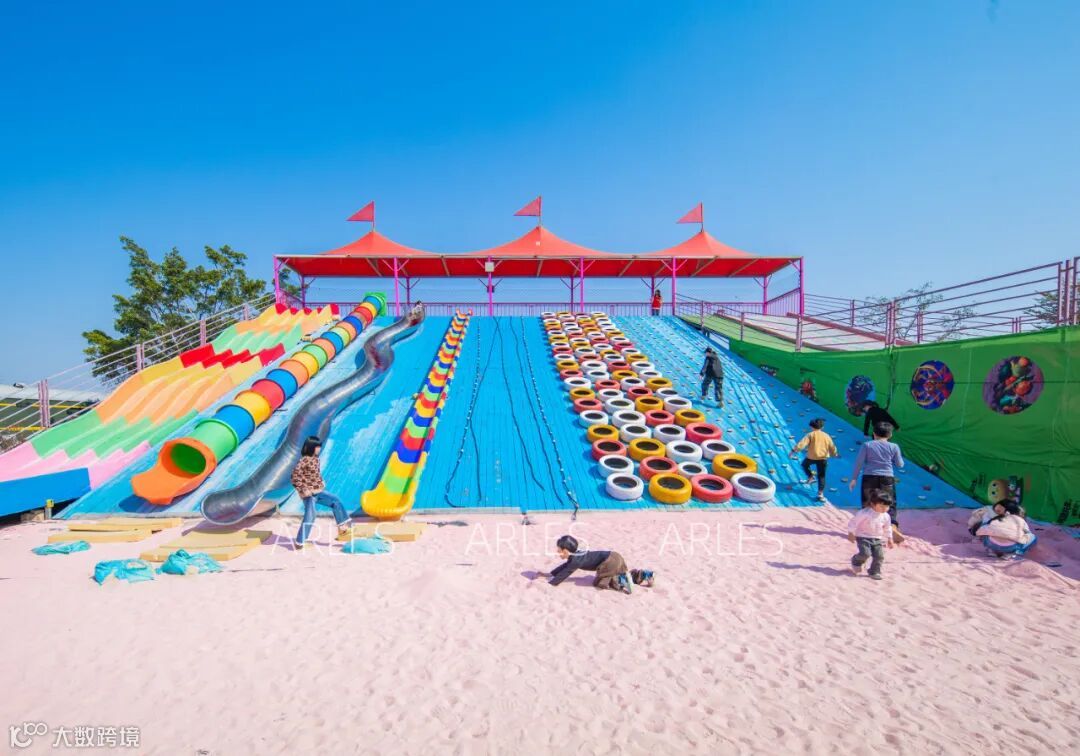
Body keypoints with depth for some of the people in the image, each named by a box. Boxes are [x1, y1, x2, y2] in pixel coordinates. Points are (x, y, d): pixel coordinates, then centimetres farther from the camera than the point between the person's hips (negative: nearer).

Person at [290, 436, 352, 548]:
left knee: (336, 501, 9)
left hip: (318, 492, 9)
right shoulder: (305, 460, -19)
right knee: (309, 517, -9)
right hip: (309, 494, -9)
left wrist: (321, 483, 10)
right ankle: (299, 542, 2)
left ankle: (342, 526, 15)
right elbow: (295, 475, -24)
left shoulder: (315, 459, 7)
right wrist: (303, 489, -23)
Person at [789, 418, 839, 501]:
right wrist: (835, 454, 30)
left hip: (811, 457, -2)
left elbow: (801, 444, -15)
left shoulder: (810, 435, -5)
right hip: (823, 458, 2)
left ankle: (811, 477, 17)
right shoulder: (826, 436, 4)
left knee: (804, 464, 31)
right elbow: (832, 447, 10)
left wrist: (793, 451, -12)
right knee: (821, 476, 7)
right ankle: (821, 494, 5)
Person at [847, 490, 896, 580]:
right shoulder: (864, 513, -19)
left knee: (879, 555, -6)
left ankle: (875, 572, 13)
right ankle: (856, 562, 13)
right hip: (863, 537, -5)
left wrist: (889, 539, 18)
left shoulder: (886, 516, 0)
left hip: (877, 539, 5)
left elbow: (887, 528, 17)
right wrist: (851, 533, -10)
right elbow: (854, 522, -12)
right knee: (865, 553, -19)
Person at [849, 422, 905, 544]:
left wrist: (854, 478, 2)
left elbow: (859, 462, -3)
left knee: (868, 505, 8)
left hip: (869, 478, 0)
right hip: (887, 478, 0)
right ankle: (893, 527, -14)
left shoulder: (867, 445, 1)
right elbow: (900, 464, 10)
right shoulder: (893, 447, 3)